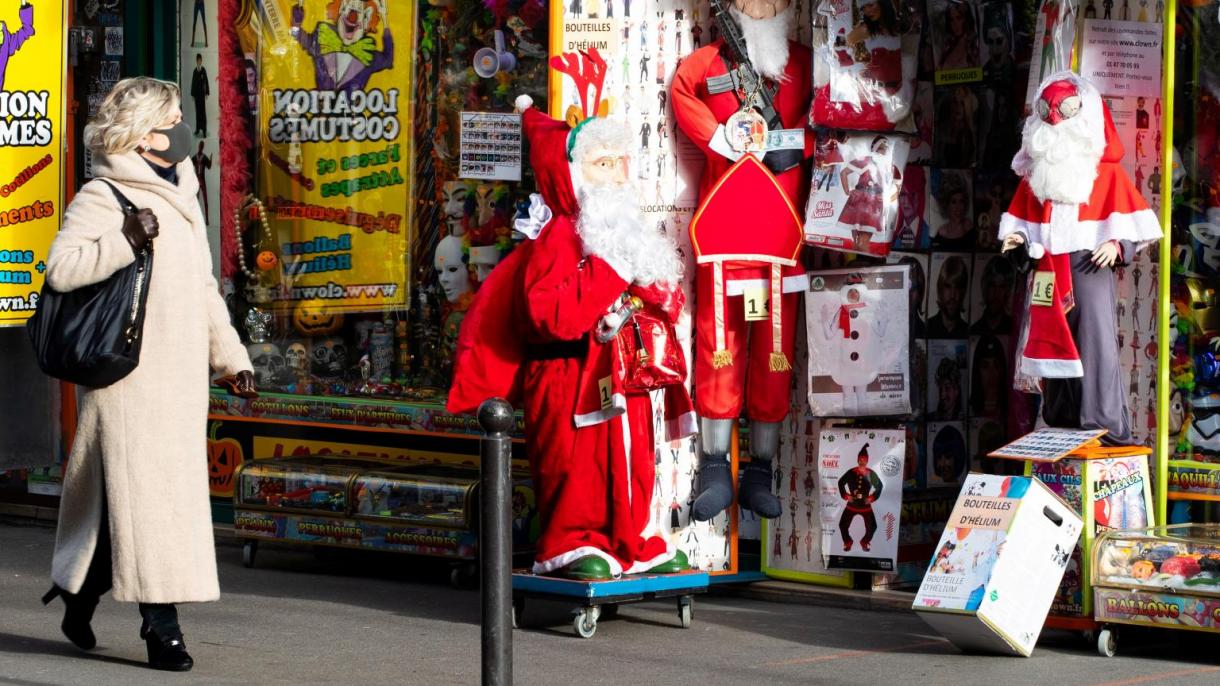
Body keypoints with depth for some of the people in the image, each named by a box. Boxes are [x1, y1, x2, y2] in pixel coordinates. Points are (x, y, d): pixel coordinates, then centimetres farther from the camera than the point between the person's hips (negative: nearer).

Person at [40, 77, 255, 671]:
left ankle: (79, 599, 22)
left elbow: (202, 288, 26)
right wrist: (126, 242, -23)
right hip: (130, 375, -7)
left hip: (179, 378, 8)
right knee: (144, 494, -9)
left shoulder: (181, 198, 20)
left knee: (122, 497, 9)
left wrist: (231, 356, 22)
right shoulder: (102, 197, -6)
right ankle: (160, 624, -7)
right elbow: (61, 267, -17)